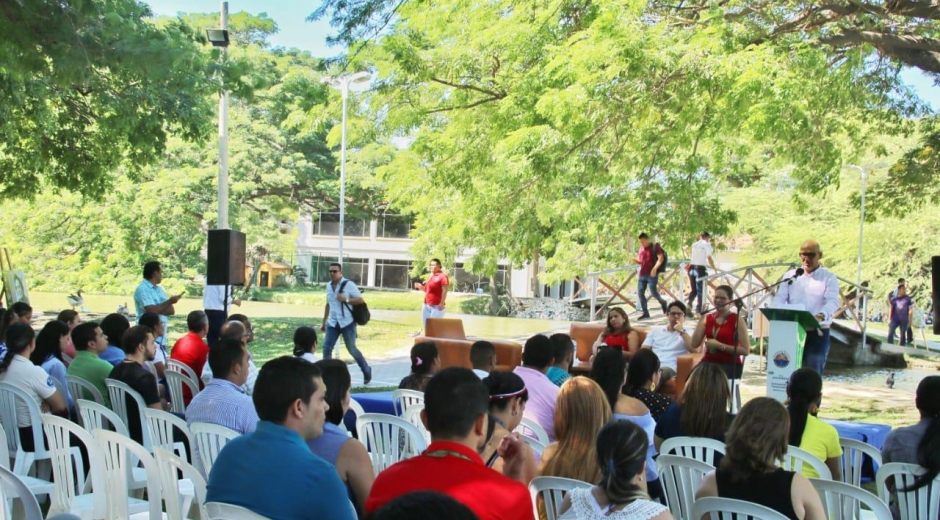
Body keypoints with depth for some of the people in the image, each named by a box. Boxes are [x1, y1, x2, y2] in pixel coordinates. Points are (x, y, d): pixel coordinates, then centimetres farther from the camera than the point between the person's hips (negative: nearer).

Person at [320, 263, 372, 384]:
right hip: (332, 323, 5)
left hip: (347, 322, -5)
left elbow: (361, 300, -10)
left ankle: (366, 371, 27)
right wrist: (324, 322, 21)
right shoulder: (328, 286, 9)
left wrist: (346, 300, -22)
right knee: (326, 348, -5)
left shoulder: (348, 284, -9)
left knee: (352, 349, 6)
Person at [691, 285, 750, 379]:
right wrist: (701, 319, -3)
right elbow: (694, 344, 2)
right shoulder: (708, 318, 12)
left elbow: (746, 350, -8)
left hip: (730, 364, -4)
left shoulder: (737, 319, -1)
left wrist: (720, 345, -14)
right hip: (709, 362, 4)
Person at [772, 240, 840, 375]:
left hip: (818, 333, -3)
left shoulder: (829, 277, 4)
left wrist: (821, 315, -33)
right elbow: (780, 298, 4)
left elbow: (833, 301, -11)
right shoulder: (790, 275, 13)